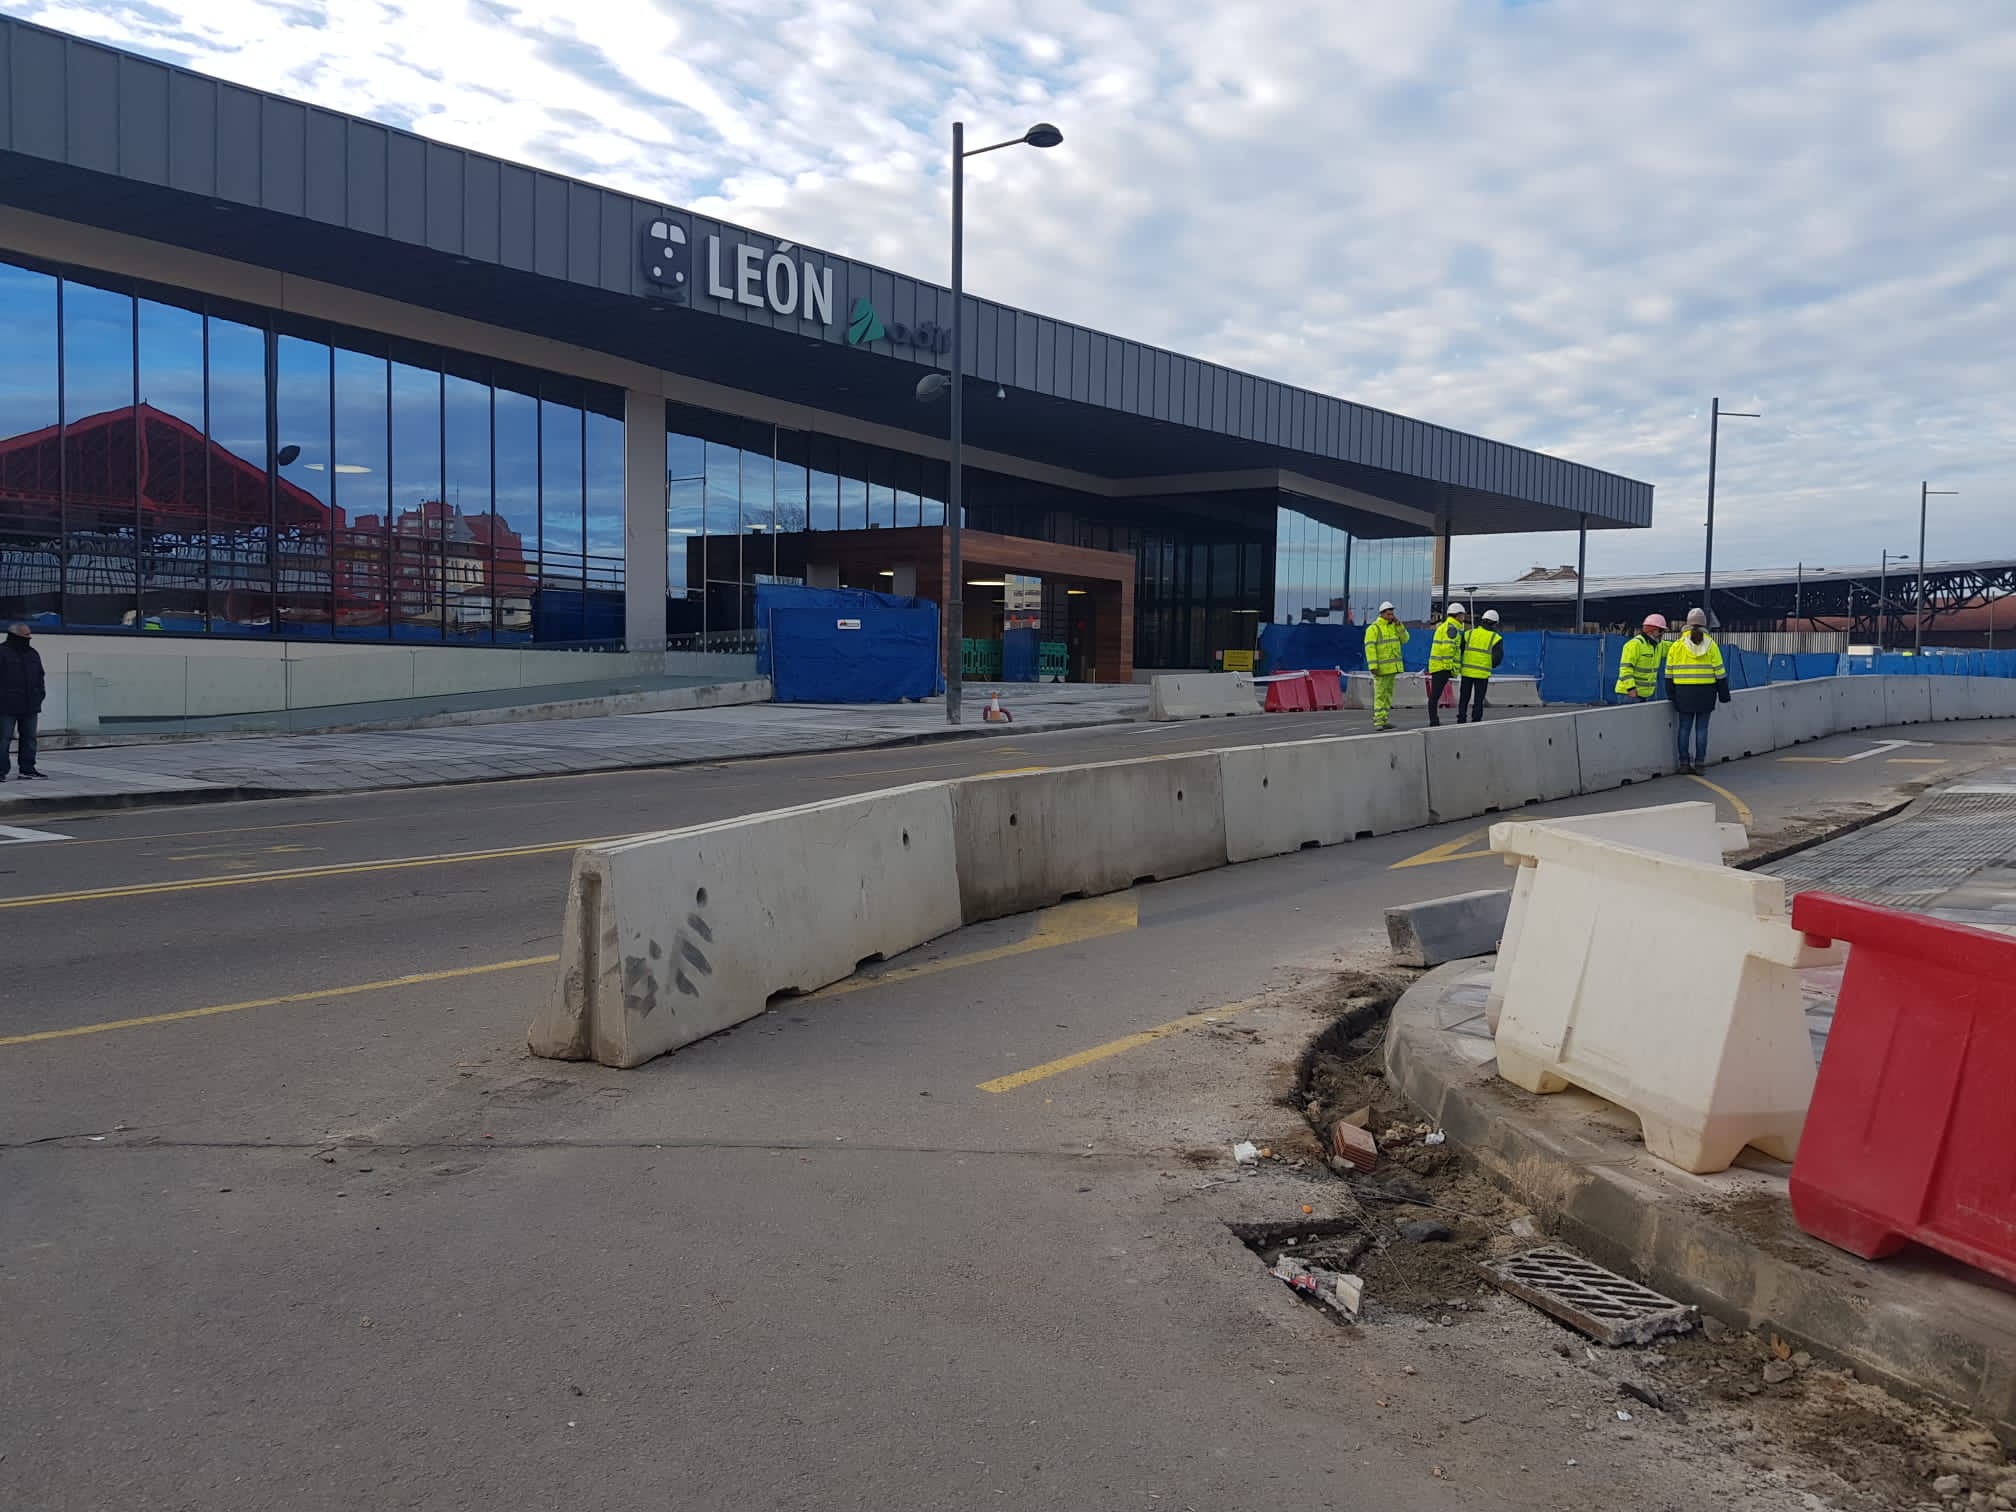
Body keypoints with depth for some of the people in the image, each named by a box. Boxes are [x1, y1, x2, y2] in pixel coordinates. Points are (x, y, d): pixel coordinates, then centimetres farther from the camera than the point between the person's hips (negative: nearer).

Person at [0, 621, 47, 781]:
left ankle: (27, 769, 16)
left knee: (29, 737, 9)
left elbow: (40, 678, 22)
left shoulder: (33, 654, 15)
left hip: (30, 707, 6)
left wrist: (40, 696, 15)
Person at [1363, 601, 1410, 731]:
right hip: (1381, 667, -7)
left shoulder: (1394, 627, 14)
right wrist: (1373, 666, -21)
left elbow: (1405, 639, 7)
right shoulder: (1373, 628, -8)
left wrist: (1398, 624, -4)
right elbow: (1370, 647, -14)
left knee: (1388, 694, 10)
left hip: (1392, 667, 7)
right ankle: (1378, 721, -11)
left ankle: (1384, 720, 14)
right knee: (1380, 694, -9)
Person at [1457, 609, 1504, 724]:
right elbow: (1498, 656, -8)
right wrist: (1491, 666, 10)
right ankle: (1475, 721, 7)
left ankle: (1461, 719, 10)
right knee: (1478, 699, 7)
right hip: (1482, 673, -2)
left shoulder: (1469, 633, 4)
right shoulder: (1496, 638, -2)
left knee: (1464, 697, 10)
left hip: (1467, 671, 2)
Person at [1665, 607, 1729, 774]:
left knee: (1684, 728, 5)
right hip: (1706, 692, 0)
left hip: (1683, 693, 0)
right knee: (1701, 728, 3)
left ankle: (1684, 763, 7)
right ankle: (1699, 763, 4)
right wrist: (1723, 694, 7)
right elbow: (1720, 672, 0)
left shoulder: (1677, 645, 1)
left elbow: (1669, 673, 3)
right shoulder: (1711, 645, -1)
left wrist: (1671, 694, 11)